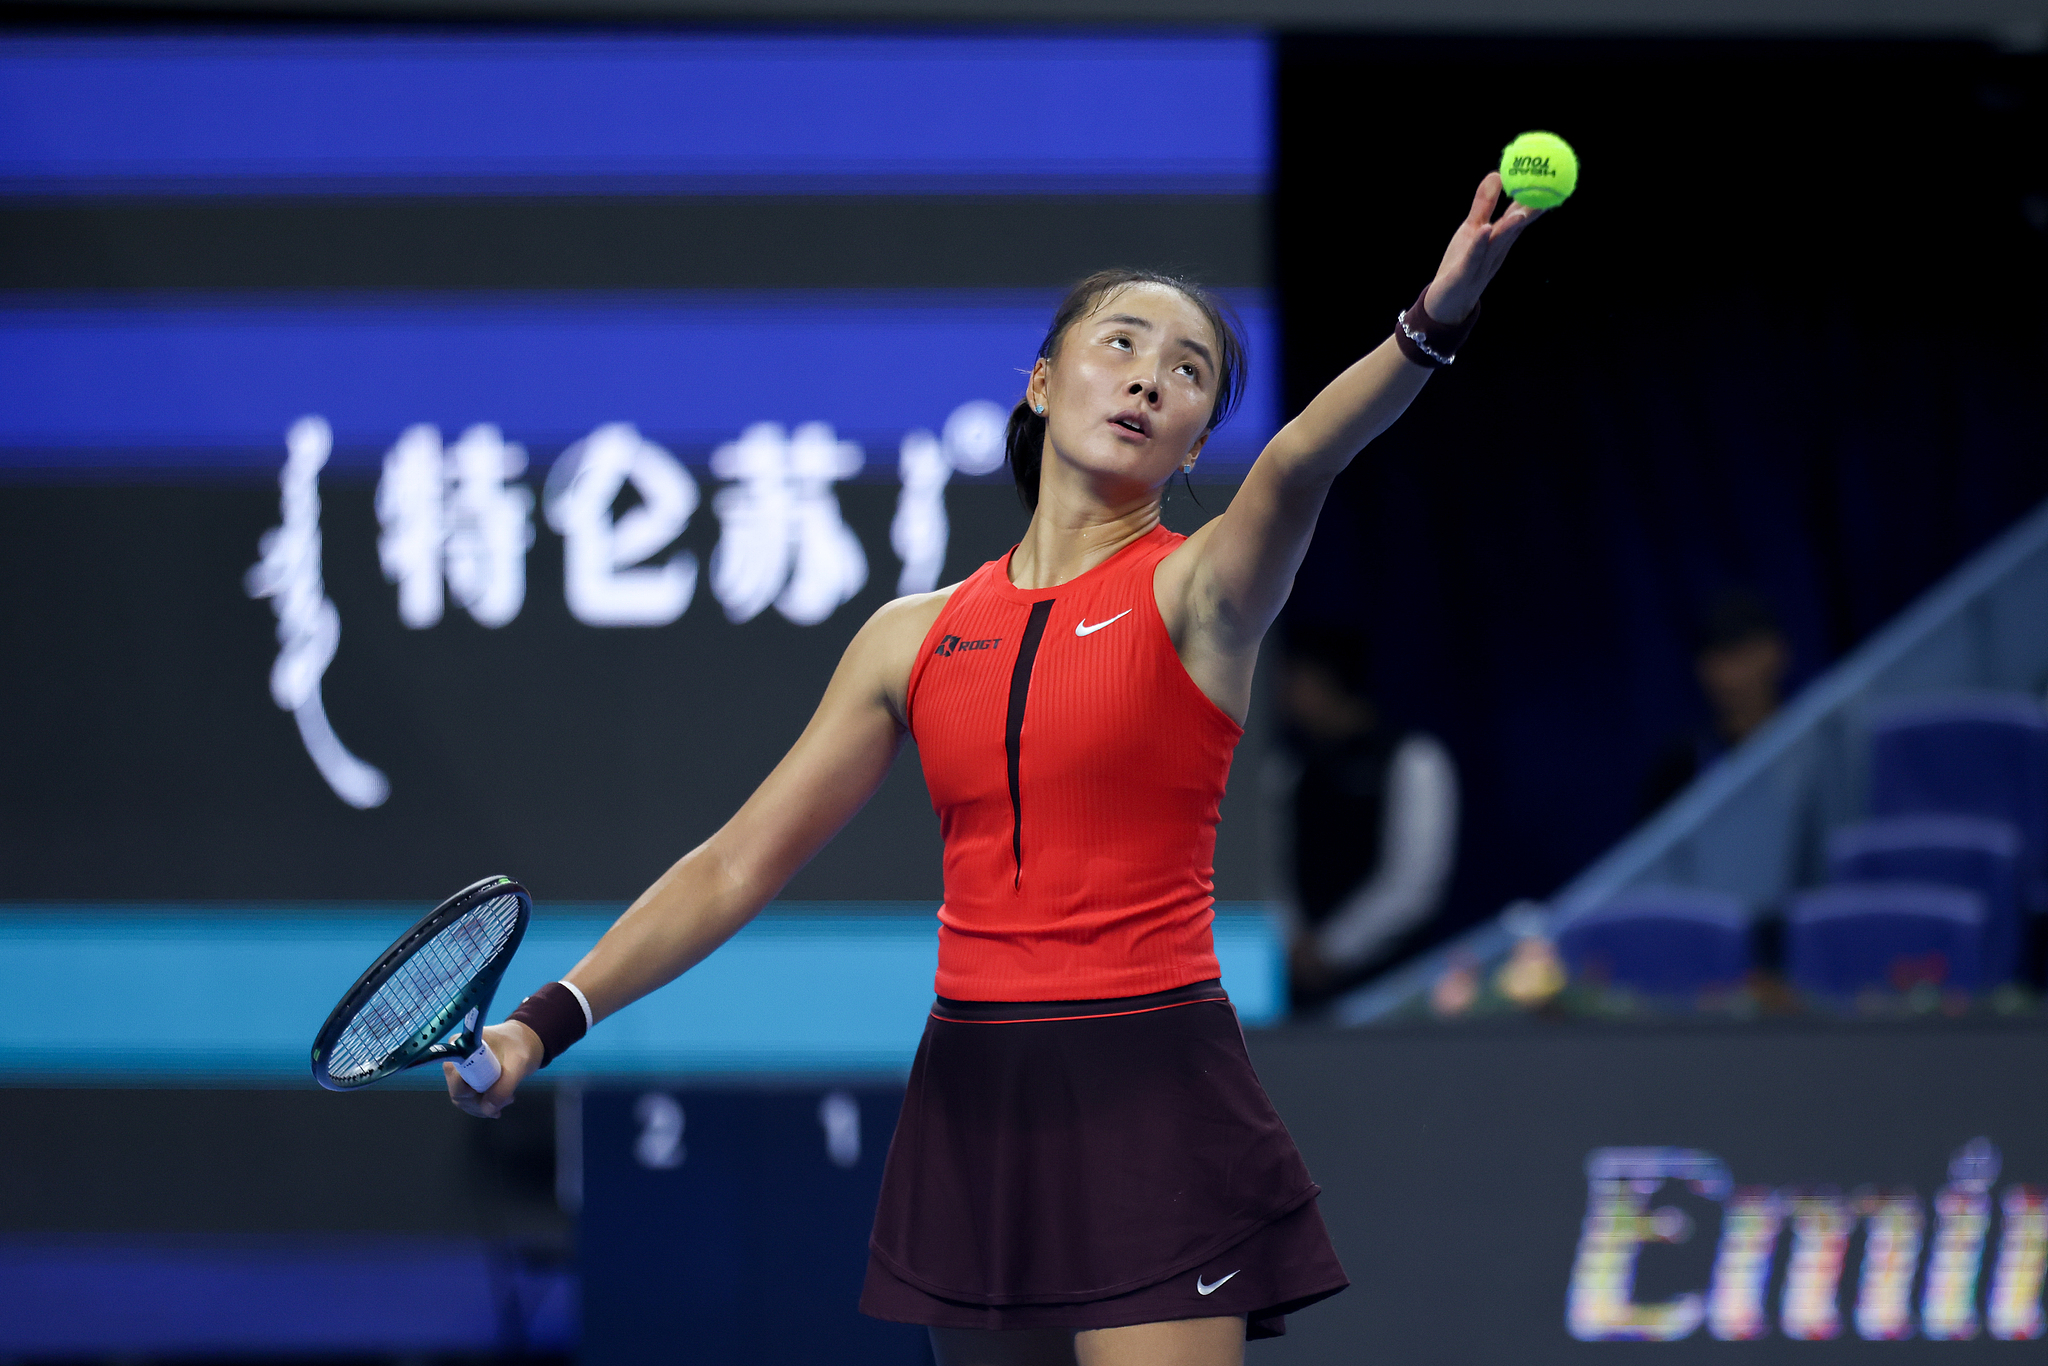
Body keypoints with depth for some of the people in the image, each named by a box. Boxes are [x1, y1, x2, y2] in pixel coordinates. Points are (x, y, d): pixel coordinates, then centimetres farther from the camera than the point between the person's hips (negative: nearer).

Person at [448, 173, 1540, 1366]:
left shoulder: (1198, 591, -3)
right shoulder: (915, 638, 9)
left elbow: (1299, 466, -25)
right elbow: (738, 866, 12)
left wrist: (1435, 323, -46)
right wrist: (550, 1021, 3)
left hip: (1151, 1100, -5)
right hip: (970, 1099, 5)